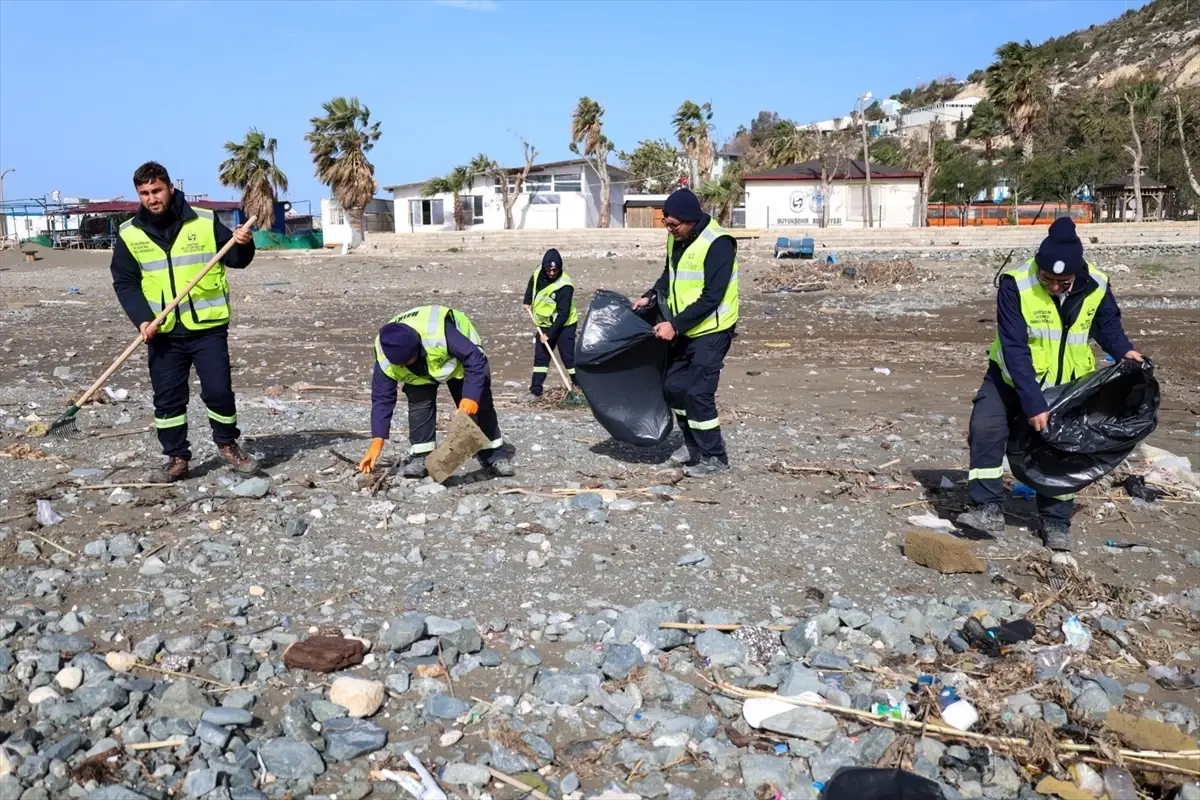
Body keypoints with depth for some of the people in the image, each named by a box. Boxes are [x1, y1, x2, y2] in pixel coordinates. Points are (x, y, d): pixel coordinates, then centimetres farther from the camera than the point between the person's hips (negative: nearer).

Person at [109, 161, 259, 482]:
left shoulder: (205, 221, -2)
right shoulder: (129, 234, 2)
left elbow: (235, 260, 6)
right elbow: (125, 283, 4)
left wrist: (243, 245, -17)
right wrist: (142, 319, -10)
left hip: (207, 326, -2)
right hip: (163, 332, 2)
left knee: (219, 389, -1)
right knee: (167, 397, 7)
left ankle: (227, 444, 22)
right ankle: (176, 456, 21)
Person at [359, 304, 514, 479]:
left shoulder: (440, 334, -48)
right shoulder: (385, 360, -32)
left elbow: (476, 359, -38)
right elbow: (382, 398, -22)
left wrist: (471, 396, -46)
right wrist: (377, 442, -26)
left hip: (461, 357, -3)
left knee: (479, 404, -8)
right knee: (419, 405, -17)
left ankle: (494, 455, 3)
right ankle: (420, 457, -6)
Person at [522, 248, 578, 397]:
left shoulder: (565, 286, -27)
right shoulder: (538, 274, -9)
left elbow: (563, 314, -27)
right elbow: (531, 285, 18)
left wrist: (550, 333, -26)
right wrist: (528, 302, 7)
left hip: (564, 325, -6)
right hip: (544, 324, 6)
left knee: (568, 356, -8)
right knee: (540, 355, 8)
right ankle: (536, 388, 15)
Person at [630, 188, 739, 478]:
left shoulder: (717, 244, -23)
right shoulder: (676, 239, 3)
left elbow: (711, 297, -25)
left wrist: (675, 325, -26)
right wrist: (651, 296, -1)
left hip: (711, 331, -9)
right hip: (684, 329, 9)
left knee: (698, 392, -9)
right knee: (674, 385, 12)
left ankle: (715, 457, 6)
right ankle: (694, 444, 29)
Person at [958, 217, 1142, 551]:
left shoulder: (1096, 286, -15)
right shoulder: (1016, 284, -27)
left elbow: (1107, 324, 7)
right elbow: (1014, 350, -30)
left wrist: (1123, 350, -15)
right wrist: (1033, 403, -35)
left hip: (1067, 384, 3)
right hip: (1012, 377, -2)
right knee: (985, 427, -21)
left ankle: (1056, 522, 17)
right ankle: (989, 510, -15)